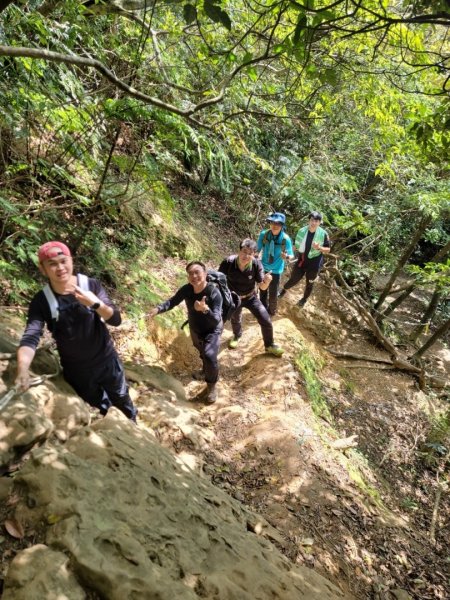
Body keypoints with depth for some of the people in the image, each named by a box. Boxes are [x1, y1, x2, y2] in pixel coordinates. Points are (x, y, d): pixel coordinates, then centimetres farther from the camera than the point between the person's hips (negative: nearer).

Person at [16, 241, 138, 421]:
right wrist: (23, 370, -46)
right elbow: (30, 337, -27)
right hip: (76, 371, 0)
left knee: (122, 401, 21)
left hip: (106, 361, 0)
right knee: (101, 410, 22)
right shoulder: (41, 301, -16)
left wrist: (95, 303, -39)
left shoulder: (91, 285, -15)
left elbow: (115, 319, -19)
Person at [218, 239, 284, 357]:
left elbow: (262, 287, -22)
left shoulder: (256, 264, -27)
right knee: (235, 320, 27)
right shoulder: (228, 262, -30)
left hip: (251, 297, 0)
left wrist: (267, 281, -44)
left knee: (266, 321, -1)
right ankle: (237, 335, 63)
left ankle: (269, 345, 27)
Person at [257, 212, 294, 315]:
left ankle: (271, 311, 39)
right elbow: (258, 249, -6)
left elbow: (291, 255, -15)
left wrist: (286, 256, -35)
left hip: (276, 270, -2)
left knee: (273, 294, 10)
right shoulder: (264, 234, -18)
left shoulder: (286, 239, -22)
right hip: (263, 267, 2)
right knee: (263, 291, 21)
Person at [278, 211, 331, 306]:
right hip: (301, 260, 2)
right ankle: (284, 290, 44)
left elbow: (328, 250, -9)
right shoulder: (302, 231, -9)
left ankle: (304, 299, 42)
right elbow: (297, 245, 6)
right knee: (294, 279, 13)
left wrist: (319, 247, -27)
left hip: (314, 262, -1)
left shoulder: (323, 234, -16)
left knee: (310, 282, 16)